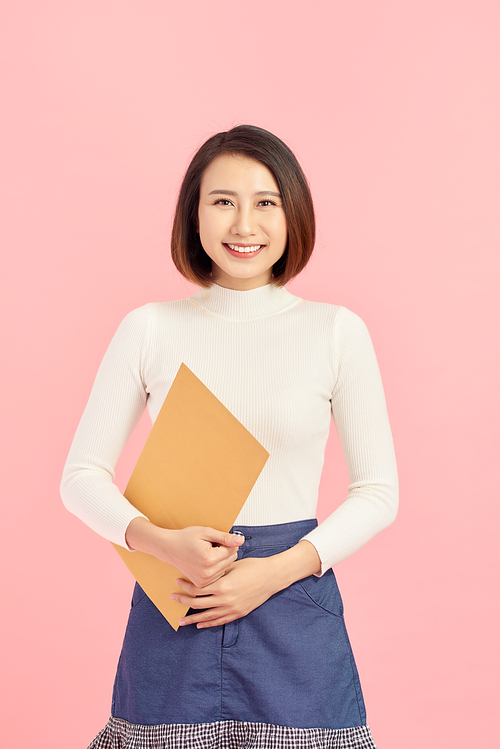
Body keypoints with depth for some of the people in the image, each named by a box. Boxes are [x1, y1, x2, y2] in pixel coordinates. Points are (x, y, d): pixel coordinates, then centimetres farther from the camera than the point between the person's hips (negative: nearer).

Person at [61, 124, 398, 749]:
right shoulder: (150, 329, 1)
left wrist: (276, 571, -12)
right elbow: (81, 476, 3)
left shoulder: (337, 332, -1)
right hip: (172, 593, 1)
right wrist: (162, 542, -15)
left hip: (296, 607, 0)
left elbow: (379, 491, 1)